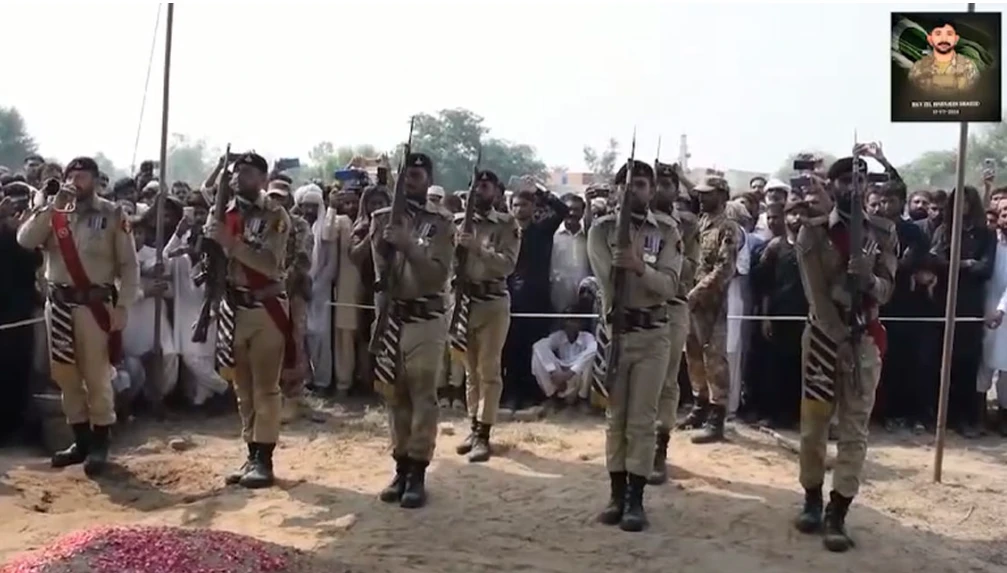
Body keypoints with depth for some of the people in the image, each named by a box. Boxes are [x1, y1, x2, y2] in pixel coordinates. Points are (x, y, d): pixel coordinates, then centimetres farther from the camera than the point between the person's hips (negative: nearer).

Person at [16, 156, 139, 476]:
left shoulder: (112, 215, -2)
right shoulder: (52, 212, 10)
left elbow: (129, 265, -3)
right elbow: (25, 241, -7)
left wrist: (122, 306, -10)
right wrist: (54, 207, -12)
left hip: (95, 303, -4)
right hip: (59, 303, 5)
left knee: (96, 376, -3)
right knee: (65, 375, 10)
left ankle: (99, 444, 7)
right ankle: (81, 440, 21)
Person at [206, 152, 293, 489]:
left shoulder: (275, 216, -7)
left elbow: (270, 264, -20)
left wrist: (230, 241, -26)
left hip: (266, 308, -5)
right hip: (233, 308, 5)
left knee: (265, 387, 0)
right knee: (243, 387, 11)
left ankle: (264, 459, 5)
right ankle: (252, 455, 20)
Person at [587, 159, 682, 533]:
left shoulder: (667, 231, 1)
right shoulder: (602, 229, 1)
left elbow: (669, 286, -11)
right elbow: (609, 280, -9)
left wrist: (640, 267, -27)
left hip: (653, 334, 0)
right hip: (615, 329, 1)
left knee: (642, 420, 1)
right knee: (615, 417, 7)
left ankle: (636, 499, 5)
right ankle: (617, 494, 15)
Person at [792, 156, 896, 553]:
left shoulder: (883, 232, 4)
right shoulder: (813, 231, -2)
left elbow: (886, 289, -2)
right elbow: (816, 294, -10)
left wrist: (868, 279, -26)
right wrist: (841, 340, -17)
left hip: (866, 336, 1)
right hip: (823, 334, -1)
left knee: (855, 429, -1)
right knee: (813, 423, 6)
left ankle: (837, 515, 3)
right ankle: (813, 501, 24)